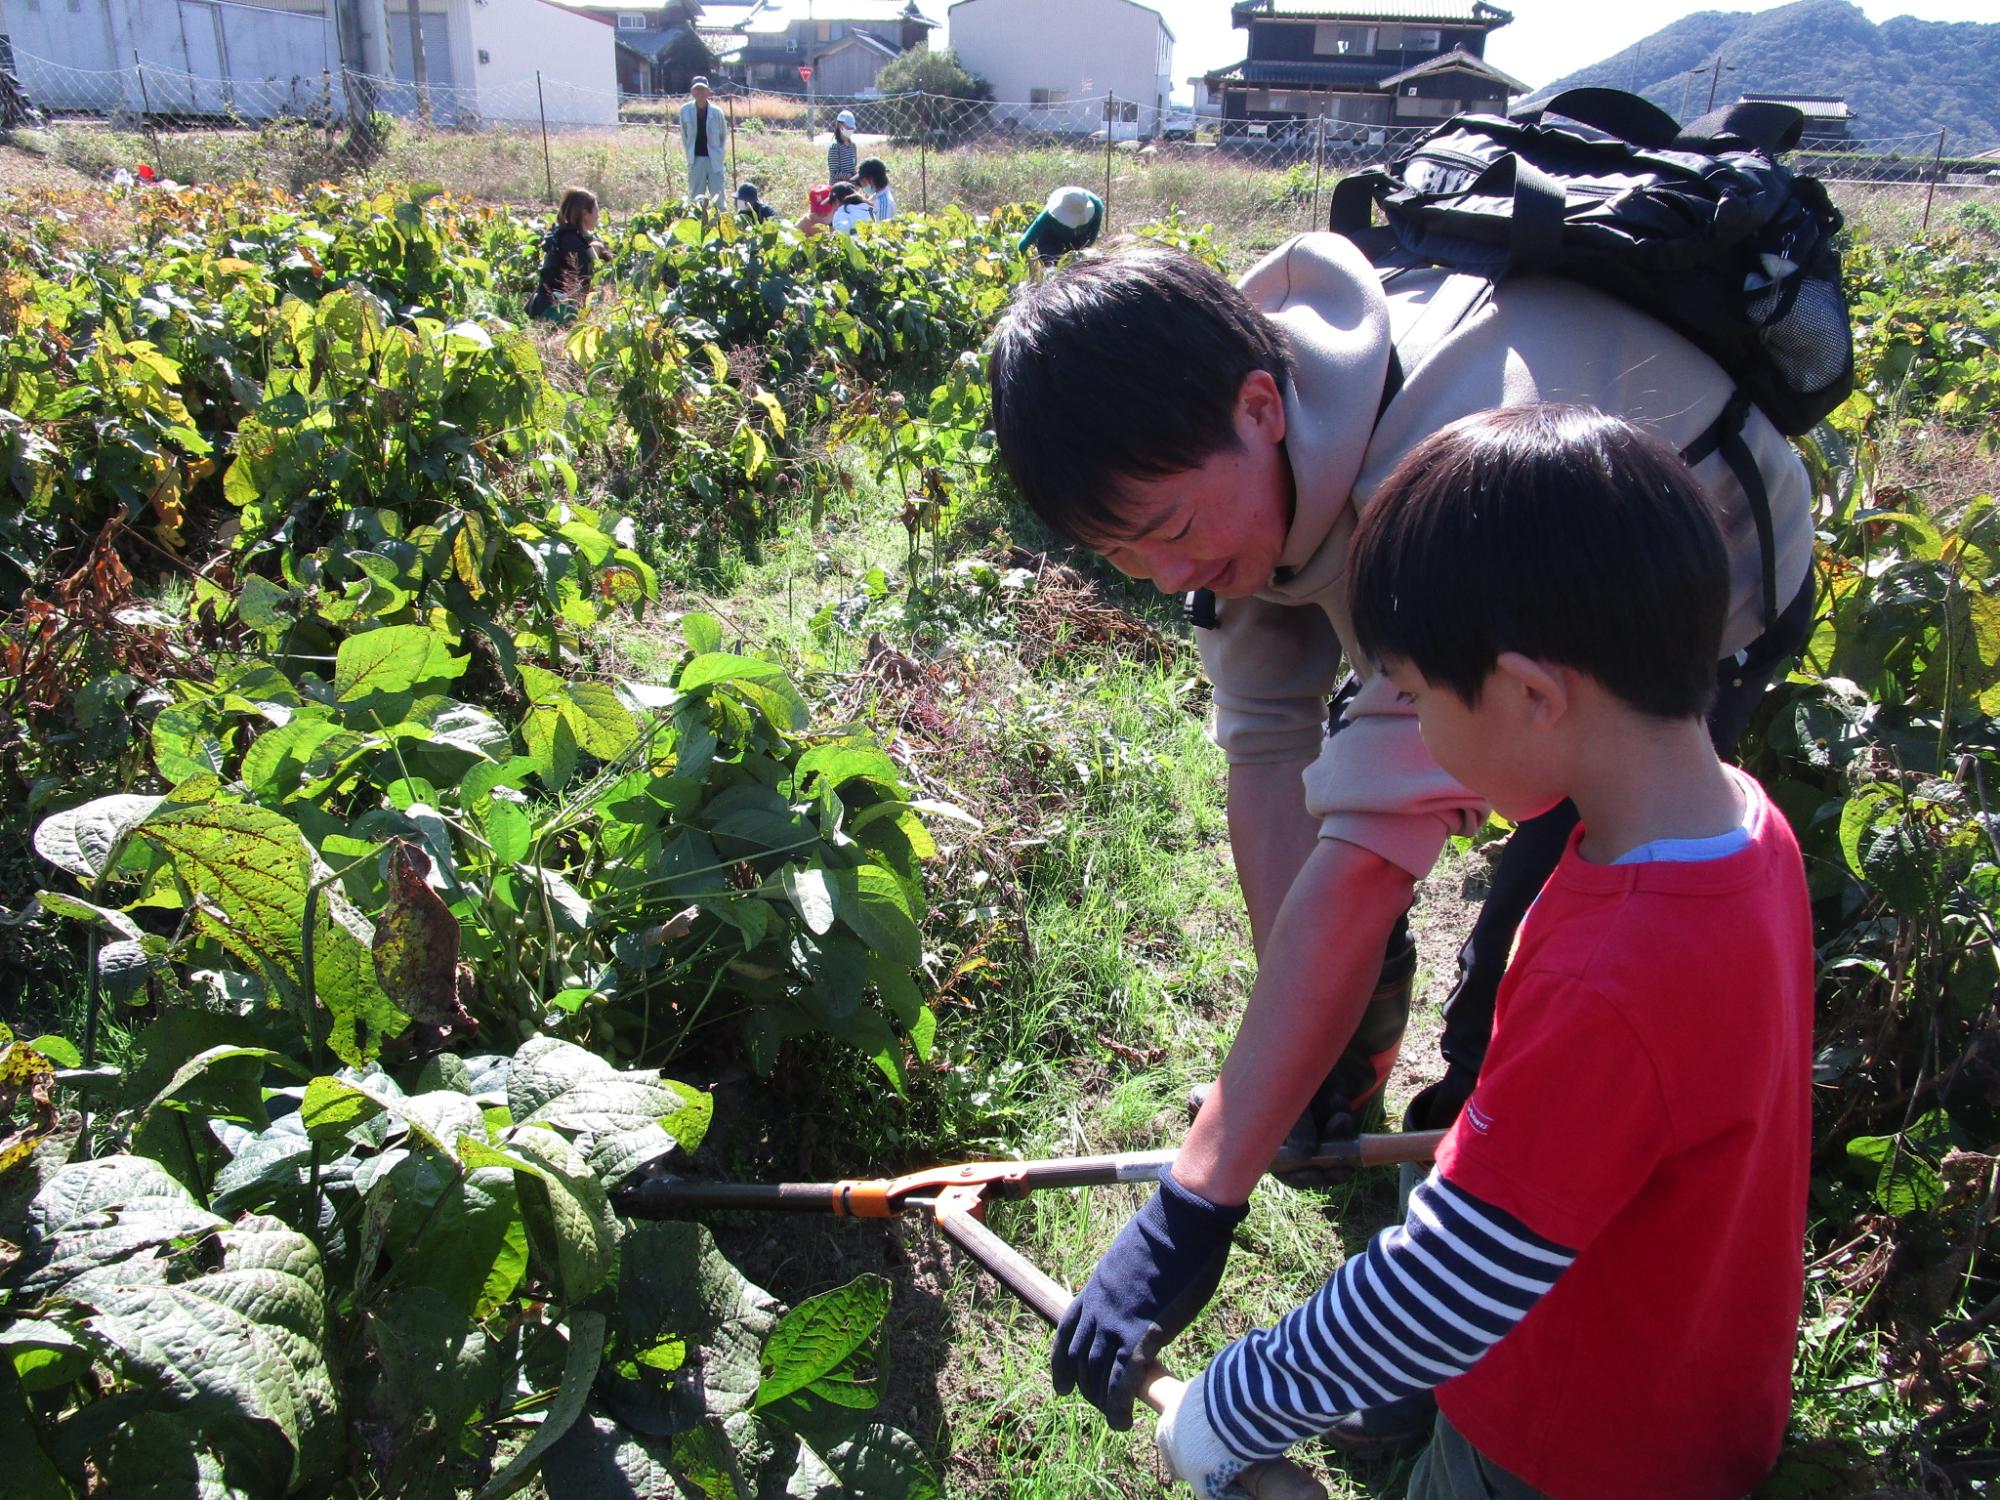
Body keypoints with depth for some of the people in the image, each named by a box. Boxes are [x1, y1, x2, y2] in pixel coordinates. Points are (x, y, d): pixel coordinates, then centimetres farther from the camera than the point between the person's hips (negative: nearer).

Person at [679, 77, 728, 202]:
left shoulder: (716, 111, -5)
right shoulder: (685, 110, -2)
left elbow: (724, 135, 7)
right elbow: (684, 135, 8)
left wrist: (721, 156, 4)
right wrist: (689, 154, 7)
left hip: (714, 160, -1)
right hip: (695, 160, 1)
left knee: (718, 197, 0)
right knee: (695, 197, 5)